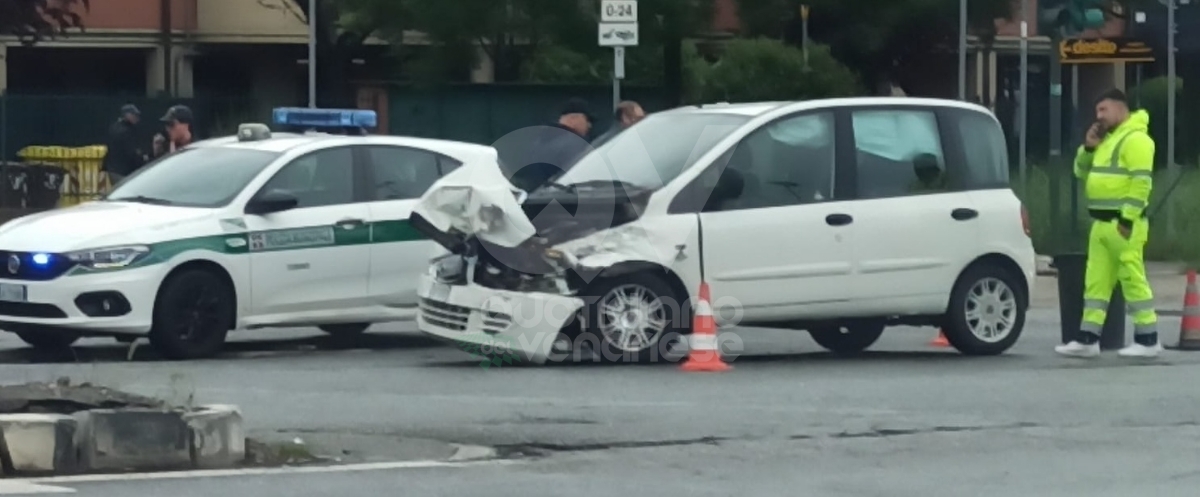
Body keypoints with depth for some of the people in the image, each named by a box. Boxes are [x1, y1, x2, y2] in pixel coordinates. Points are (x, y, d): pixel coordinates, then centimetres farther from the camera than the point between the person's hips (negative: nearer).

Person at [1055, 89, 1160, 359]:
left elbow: (1141, 182, -19)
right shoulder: (1107, 140, 20)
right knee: (1095, 282, 7)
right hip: (1101, 223, 10)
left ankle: (1148, 340, -3)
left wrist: (1127, 219, -22)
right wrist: (1088, 148, 8)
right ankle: (1088, 339, 7)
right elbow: (1083, 173, 26)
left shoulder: (1135, 139, -11)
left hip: (1123, 224, -10)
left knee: (1133, 280, -7)